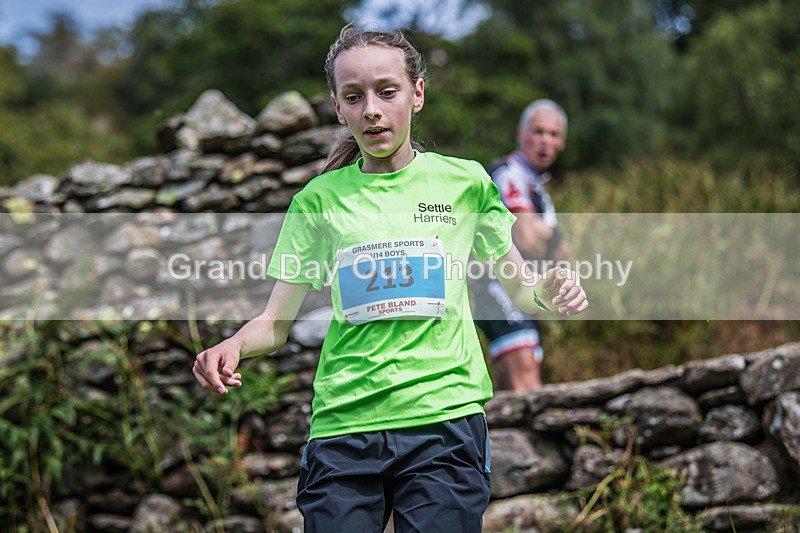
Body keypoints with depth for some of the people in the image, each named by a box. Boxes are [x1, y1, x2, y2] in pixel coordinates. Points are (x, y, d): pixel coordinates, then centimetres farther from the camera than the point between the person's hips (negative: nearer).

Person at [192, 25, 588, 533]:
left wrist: (547, 290, -6)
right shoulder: (318, 200, 8)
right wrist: (233, 346, -12)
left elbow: (518, 285, 17)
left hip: (444, 418, -1)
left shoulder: (465, 181, 7)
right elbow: (276, 322, 10)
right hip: (343, 421, 1)